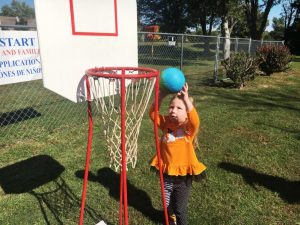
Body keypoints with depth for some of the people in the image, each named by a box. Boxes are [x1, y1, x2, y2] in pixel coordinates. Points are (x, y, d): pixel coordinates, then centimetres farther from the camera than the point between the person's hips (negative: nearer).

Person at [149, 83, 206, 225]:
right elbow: (153, 114, -17)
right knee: (167, 205, 26)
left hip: (183, 176, -3)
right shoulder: (166, 124, -5)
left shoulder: (189, 128, -15)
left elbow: (195, 120, -37)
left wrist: (186, 99, -45)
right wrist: (160, 97, -30)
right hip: (166, 174, 4)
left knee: (180, 208, 15)